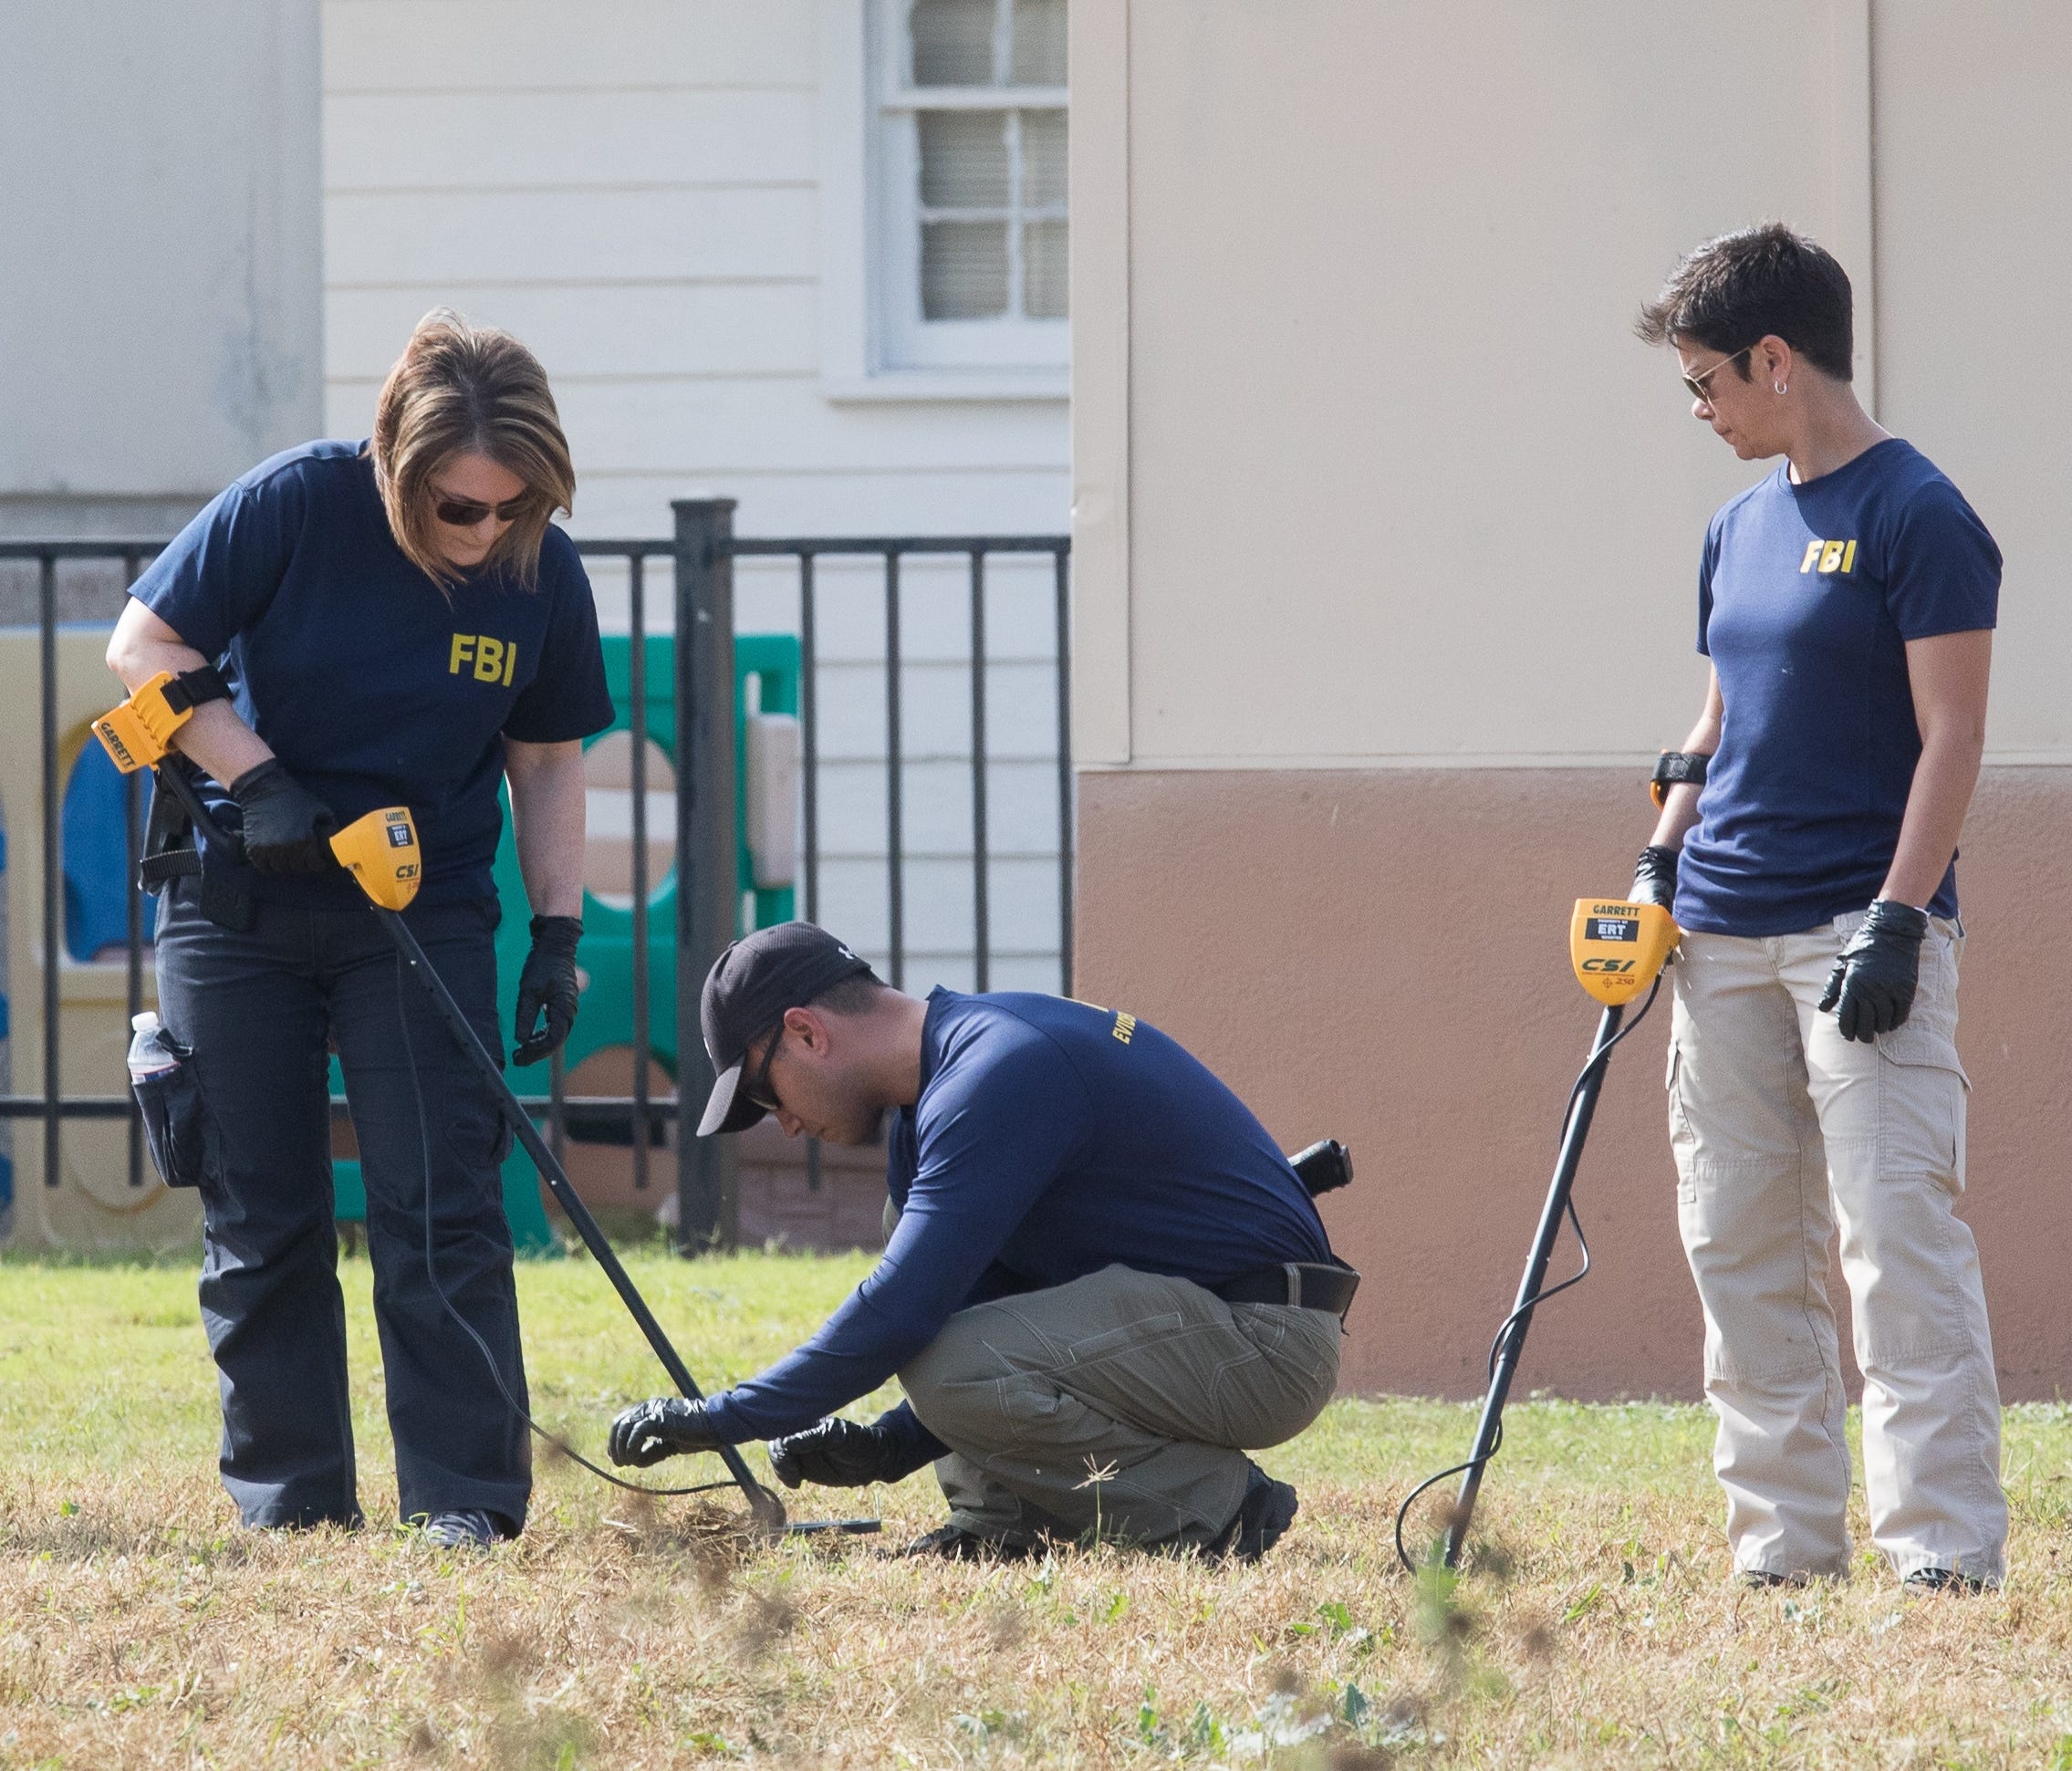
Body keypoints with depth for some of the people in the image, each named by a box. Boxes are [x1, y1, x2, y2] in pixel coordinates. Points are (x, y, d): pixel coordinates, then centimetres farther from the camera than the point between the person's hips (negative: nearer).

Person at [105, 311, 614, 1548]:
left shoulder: (544, 577, -8)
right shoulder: (295, 506, -16)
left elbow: (547, 760, 5)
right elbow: (145, 646, -9)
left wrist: (559, 935, -2)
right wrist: (260, 781, -19)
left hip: (424, 907, 1)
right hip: (238, 905, -1)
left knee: (441, 1208, -8)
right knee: (259, 1216, 3)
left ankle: (468, 1501, -6)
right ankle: (290, 1498, 12)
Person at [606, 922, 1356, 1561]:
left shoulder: (998, 1073, -19)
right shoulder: (933, 1085, 13)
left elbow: (902, 1316, -24)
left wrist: (719, 1419, -17)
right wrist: (890, 1445, 5)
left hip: (1265, 1341, -11)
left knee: (947, 1365, -27)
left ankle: (1213, 1507, -11)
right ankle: (1005, 1520, 9)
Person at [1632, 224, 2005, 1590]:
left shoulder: (1916, 515, -8)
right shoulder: (1740, 529, 16)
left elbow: (1951, 735, -12)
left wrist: (1897, 920, -18)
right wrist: (1665, 853, 9)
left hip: (1862, 933, -8)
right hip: (1726, 939, 8)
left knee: (1897, 1233, -12)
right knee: (1738, 1243, 7)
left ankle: (1947, 1546, -12)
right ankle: (1786, 1544, 12)